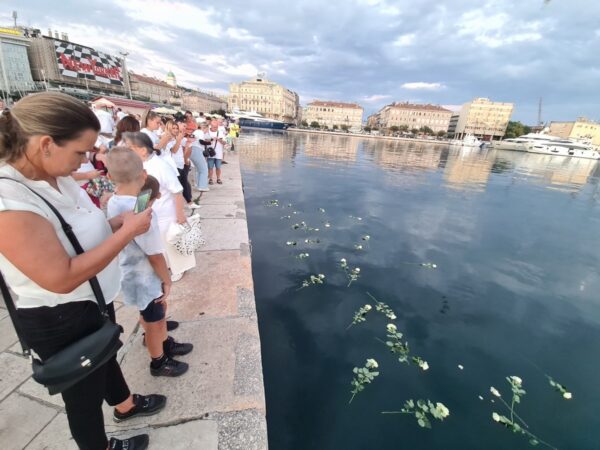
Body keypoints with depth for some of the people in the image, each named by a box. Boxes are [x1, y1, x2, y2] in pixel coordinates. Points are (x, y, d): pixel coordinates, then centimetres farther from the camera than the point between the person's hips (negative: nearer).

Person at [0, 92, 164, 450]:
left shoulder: (56, 177, -4)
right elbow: (62, 278, -33)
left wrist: (117, 221, -10)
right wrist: (127, 232, -29)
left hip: (96, 302, 8)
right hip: (62, 320, -8)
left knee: (106, 358, 32)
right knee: (84, 394, 20)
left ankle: (125, 404, 60)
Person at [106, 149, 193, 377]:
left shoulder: (113, 203, -6)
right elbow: (154, 254, -24)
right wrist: (167, 279, -11)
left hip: (133, 272, 8)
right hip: (145, 277, -8)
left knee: (160, 309, 27)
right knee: (154, 321, 15)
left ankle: (166, 344, 50)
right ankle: (159, 363, 39)